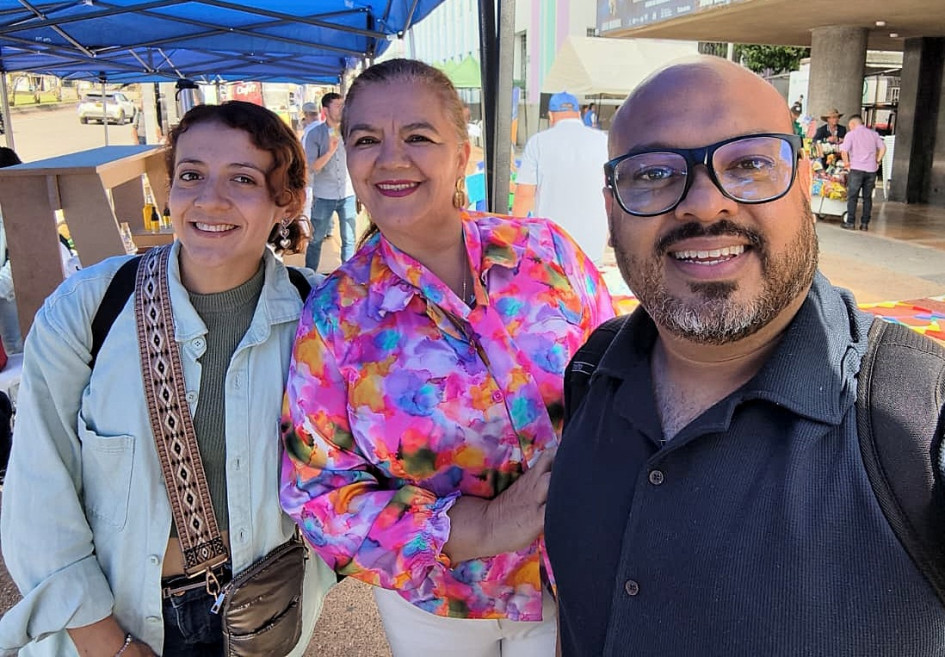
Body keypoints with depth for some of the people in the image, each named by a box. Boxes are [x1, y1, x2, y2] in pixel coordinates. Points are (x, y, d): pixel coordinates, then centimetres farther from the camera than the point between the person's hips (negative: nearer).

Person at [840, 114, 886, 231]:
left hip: (856, 169, -4)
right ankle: (865, 223, 8)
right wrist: (877, 161, 14)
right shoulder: (873, 134, 12)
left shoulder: (851, 134, -1)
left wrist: (846, 163, 0)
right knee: (868, 197, 8)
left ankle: (850, 222, 1)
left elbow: (844, 151, -12)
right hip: (871, 170, 4)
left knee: (852, 196, 3)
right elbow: (883, 148, 8)